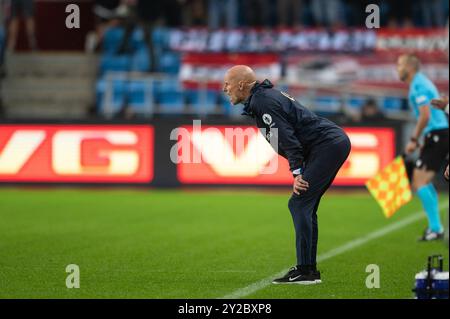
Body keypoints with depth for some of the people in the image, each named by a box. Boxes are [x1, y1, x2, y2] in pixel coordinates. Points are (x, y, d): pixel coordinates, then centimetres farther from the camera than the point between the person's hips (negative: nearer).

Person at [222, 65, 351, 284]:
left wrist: (297, 172, -26)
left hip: (328, 146, -11)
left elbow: (287, 137, -22)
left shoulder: (263, 102, -13)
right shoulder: (264, 96, 19)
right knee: (304, 206, 13)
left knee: (299, 205, -12)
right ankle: (309, 269, 15)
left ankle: (305, 271, -15)